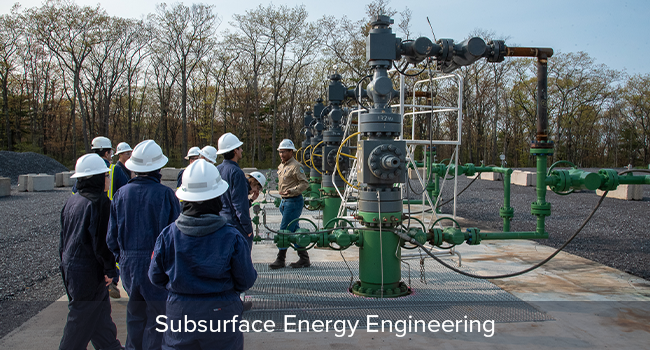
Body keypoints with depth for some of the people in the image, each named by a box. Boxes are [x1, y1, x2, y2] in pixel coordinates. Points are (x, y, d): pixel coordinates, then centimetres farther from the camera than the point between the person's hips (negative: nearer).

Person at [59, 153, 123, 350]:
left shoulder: (72, 201, 8)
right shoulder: (99, 202, -19)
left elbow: (64, 236, 15)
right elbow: (102, 240, -21)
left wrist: (66, 261, 23)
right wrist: (110, 269, -12)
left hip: (71, 267, 9)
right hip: (89, 272, -9)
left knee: (100, 310, 20)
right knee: (82, 318, 4)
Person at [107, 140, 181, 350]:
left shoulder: (121, 194, 0)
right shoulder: (165, 194, -15)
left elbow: (112, 236, 5)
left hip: (129, 264, 5)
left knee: (135, 315, 21)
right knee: (157, 318, 6)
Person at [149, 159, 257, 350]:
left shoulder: (167, 235, -13)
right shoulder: (232, 237, -18)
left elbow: (156, 278, 0)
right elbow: (246, 281, -9)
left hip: (178, 315, 2)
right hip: (221, 313, -1)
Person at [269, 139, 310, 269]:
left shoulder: (295, 166, -13)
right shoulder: (281, 166, 15)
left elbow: (305, 183, -17)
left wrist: (291, 191, -28)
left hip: (294, 201, -9)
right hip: (285, 201, 9)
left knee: (285, 230, -6)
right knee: (294, 230, 11)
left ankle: (280, 259, 3)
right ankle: (304, 259, 18)